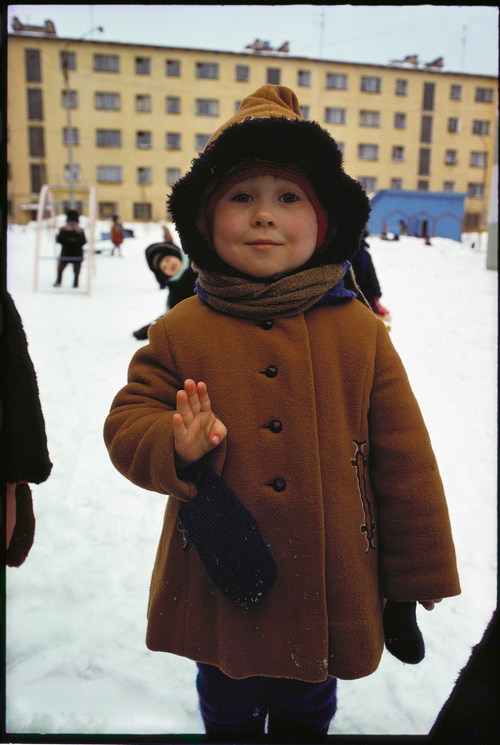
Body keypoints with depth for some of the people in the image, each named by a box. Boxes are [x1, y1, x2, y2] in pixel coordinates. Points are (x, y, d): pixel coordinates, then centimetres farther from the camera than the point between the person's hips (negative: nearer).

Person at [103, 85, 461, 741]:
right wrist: (175, 447, -29)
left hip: (330, 598, 1)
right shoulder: (181, 332, -9)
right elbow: (127, 422, -5)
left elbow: (404, 459, -5)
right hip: (219, 593, 0)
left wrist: (413, 582, 0)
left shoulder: (359, 331, -9)